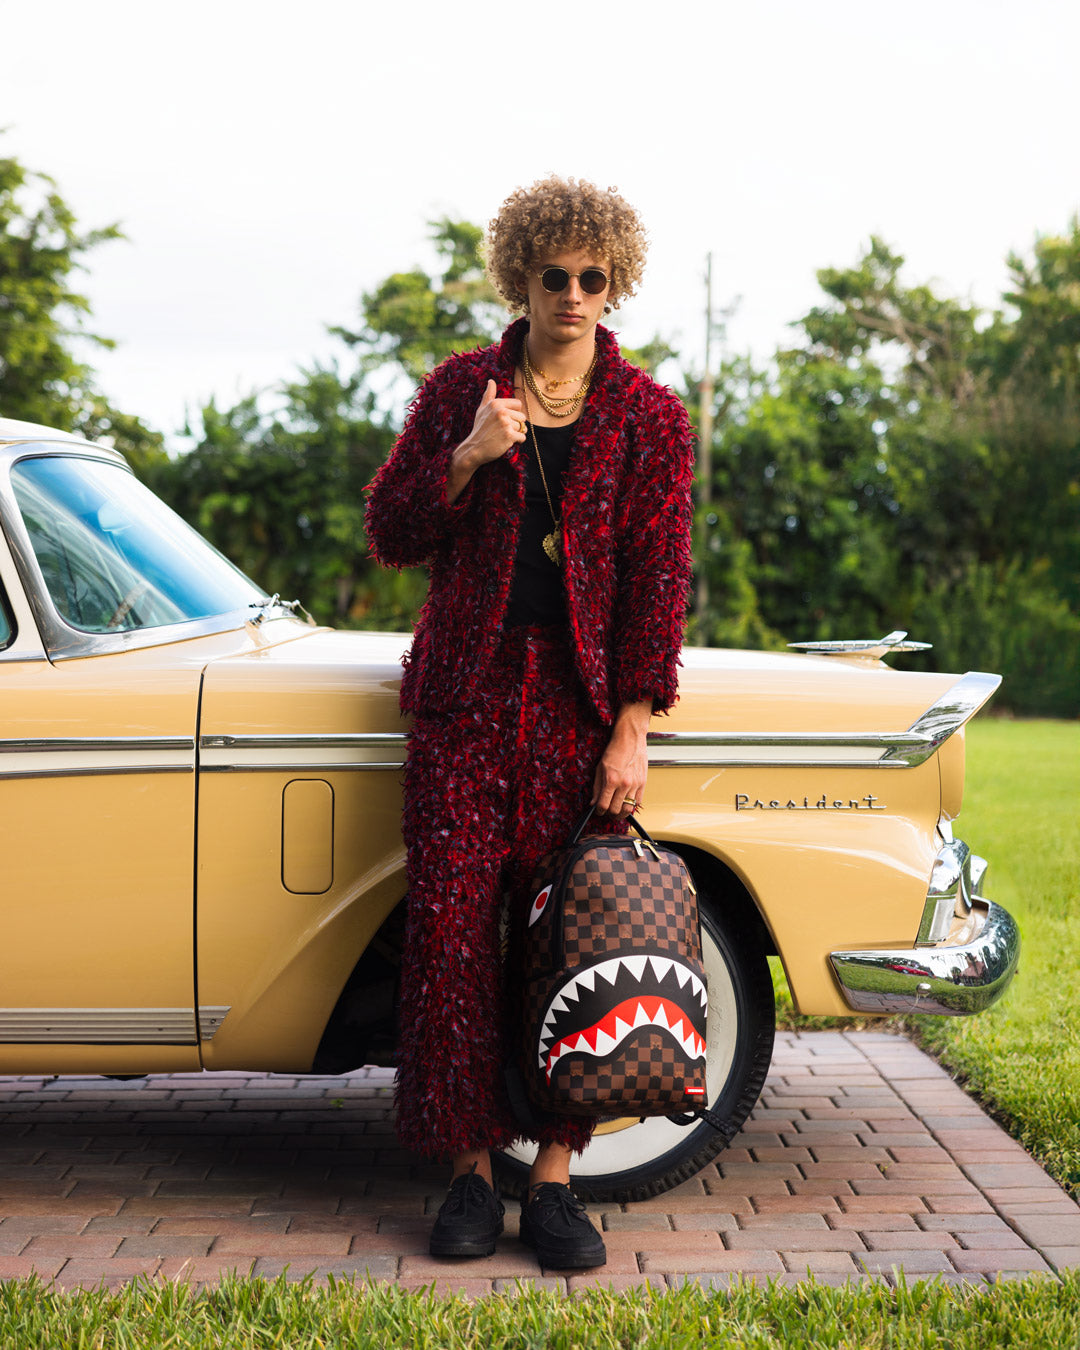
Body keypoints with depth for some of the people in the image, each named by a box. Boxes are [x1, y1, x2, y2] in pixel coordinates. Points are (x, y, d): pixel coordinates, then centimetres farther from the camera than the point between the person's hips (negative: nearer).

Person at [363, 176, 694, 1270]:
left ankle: (552, 1178, 5)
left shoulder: (649, 419, 5)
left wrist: (630, 732, -7)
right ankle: (471, 1171, 5)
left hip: (582, 709, 0)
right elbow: (390, 536, 7)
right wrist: (467, 458, -11)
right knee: (453, 933, -5)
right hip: (464, 698, 1)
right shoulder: (458, 391, 8)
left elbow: (658, 580, 1)